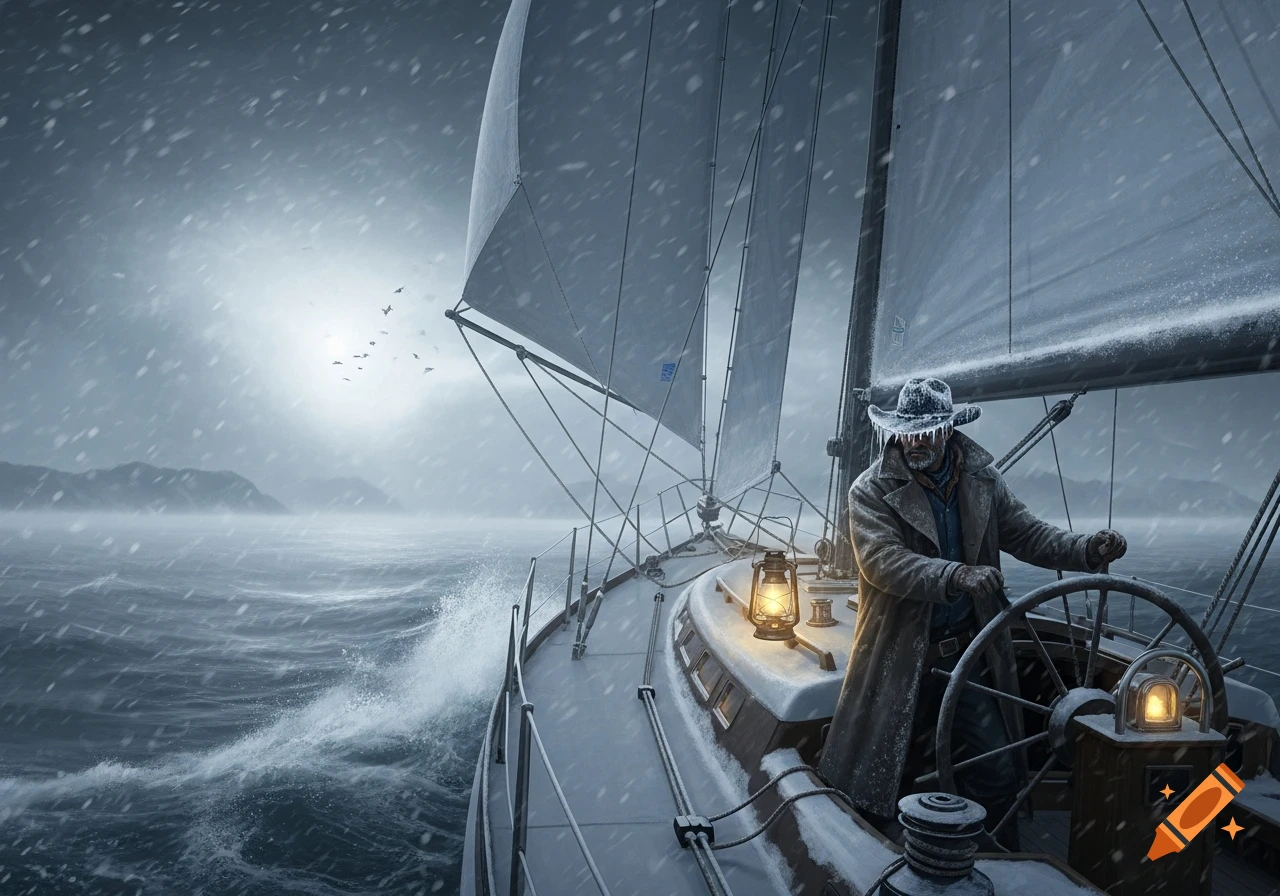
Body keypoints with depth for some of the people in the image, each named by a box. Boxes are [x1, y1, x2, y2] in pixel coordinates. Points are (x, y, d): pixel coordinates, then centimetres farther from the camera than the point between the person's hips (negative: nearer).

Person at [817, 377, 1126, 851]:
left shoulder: (982, 482, 5)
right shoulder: (871, 491, -11)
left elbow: (1029, 535, 4)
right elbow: (883, 560, -23)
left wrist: (1089, 548, -14)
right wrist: (956, 575, -37)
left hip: (968, 656, 4)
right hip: (900, 660, -3)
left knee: (997, 776, 13)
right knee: (879, 784, 9)